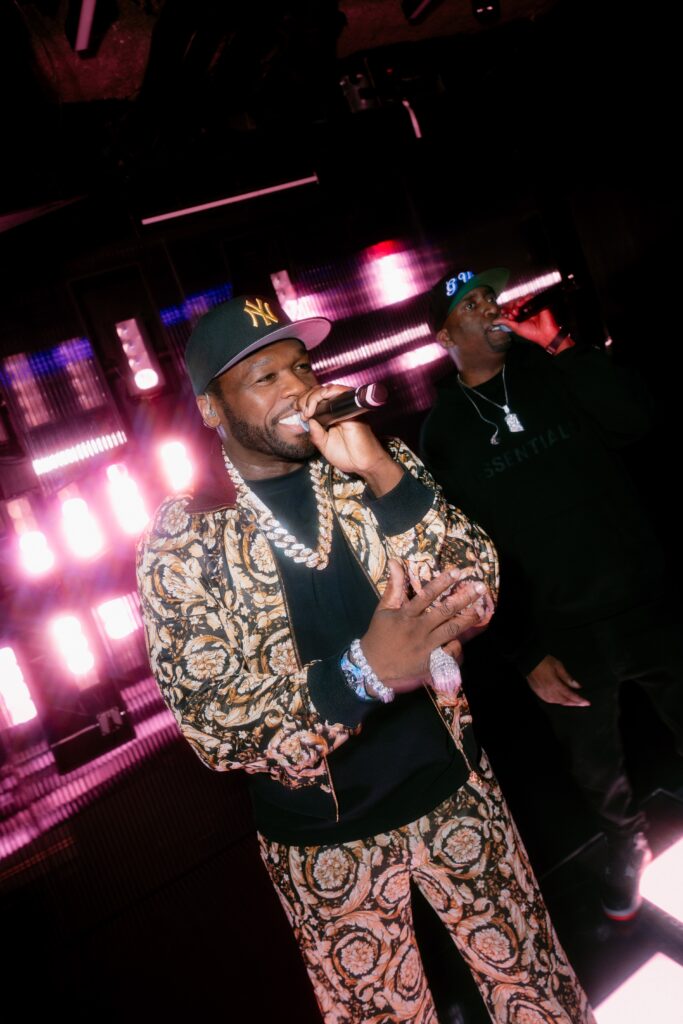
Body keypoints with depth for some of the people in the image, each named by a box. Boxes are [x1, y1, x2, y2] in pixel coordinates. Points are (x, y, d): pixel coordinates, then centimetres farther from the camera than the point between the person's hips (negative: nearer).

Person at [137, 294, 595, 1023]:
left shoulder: (378, 469, -5)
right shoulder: (180, 544, -14)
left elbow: (477, 597, -13)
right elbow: (211, 726, -18)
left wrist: (383, 473, -26)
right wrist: (363, 670, -34)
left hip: (453, 788, 3)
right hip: (323, 839, -2)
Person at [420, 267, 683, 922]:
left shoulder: (552, 374, 2)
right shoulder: (442, 432, -2)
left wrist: (561, 346, -18)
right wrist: (525, 653, -5)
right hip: (561, 636, 0)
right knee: (595, 767, 17)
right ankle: (625, 842, 47)